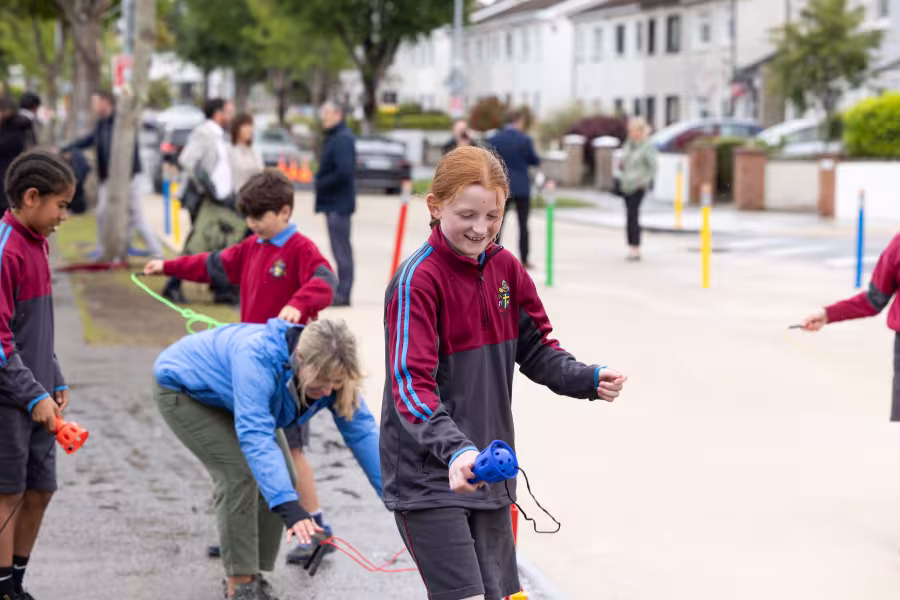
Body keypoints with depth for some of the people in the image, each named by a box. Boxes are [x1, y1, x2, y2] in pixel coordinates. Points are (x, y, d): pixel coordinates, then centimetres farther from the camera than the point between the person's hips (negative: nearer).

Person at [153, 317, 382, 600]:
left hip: (228, 396, 7)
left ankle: (252, 575, 11)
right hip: (182, 391, -7)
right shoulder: (259, 357, -44)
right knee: (239, 473, -21)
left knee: (280, 478, -4)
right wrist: (289, 507, -59)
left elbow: (361, 430, -19)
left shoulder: (329, 371, -24)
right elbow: (255, 436, -51)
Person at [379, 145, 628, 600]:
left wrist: (589, 380, -6)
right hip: (428, 474, -7)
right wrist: (454, 449, -40)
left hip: (488, 472, 7)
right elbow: (409, 385, -25)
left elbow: (536, 349, 13)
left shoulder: (505, 268, 4)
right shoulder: (417, 280, -17)